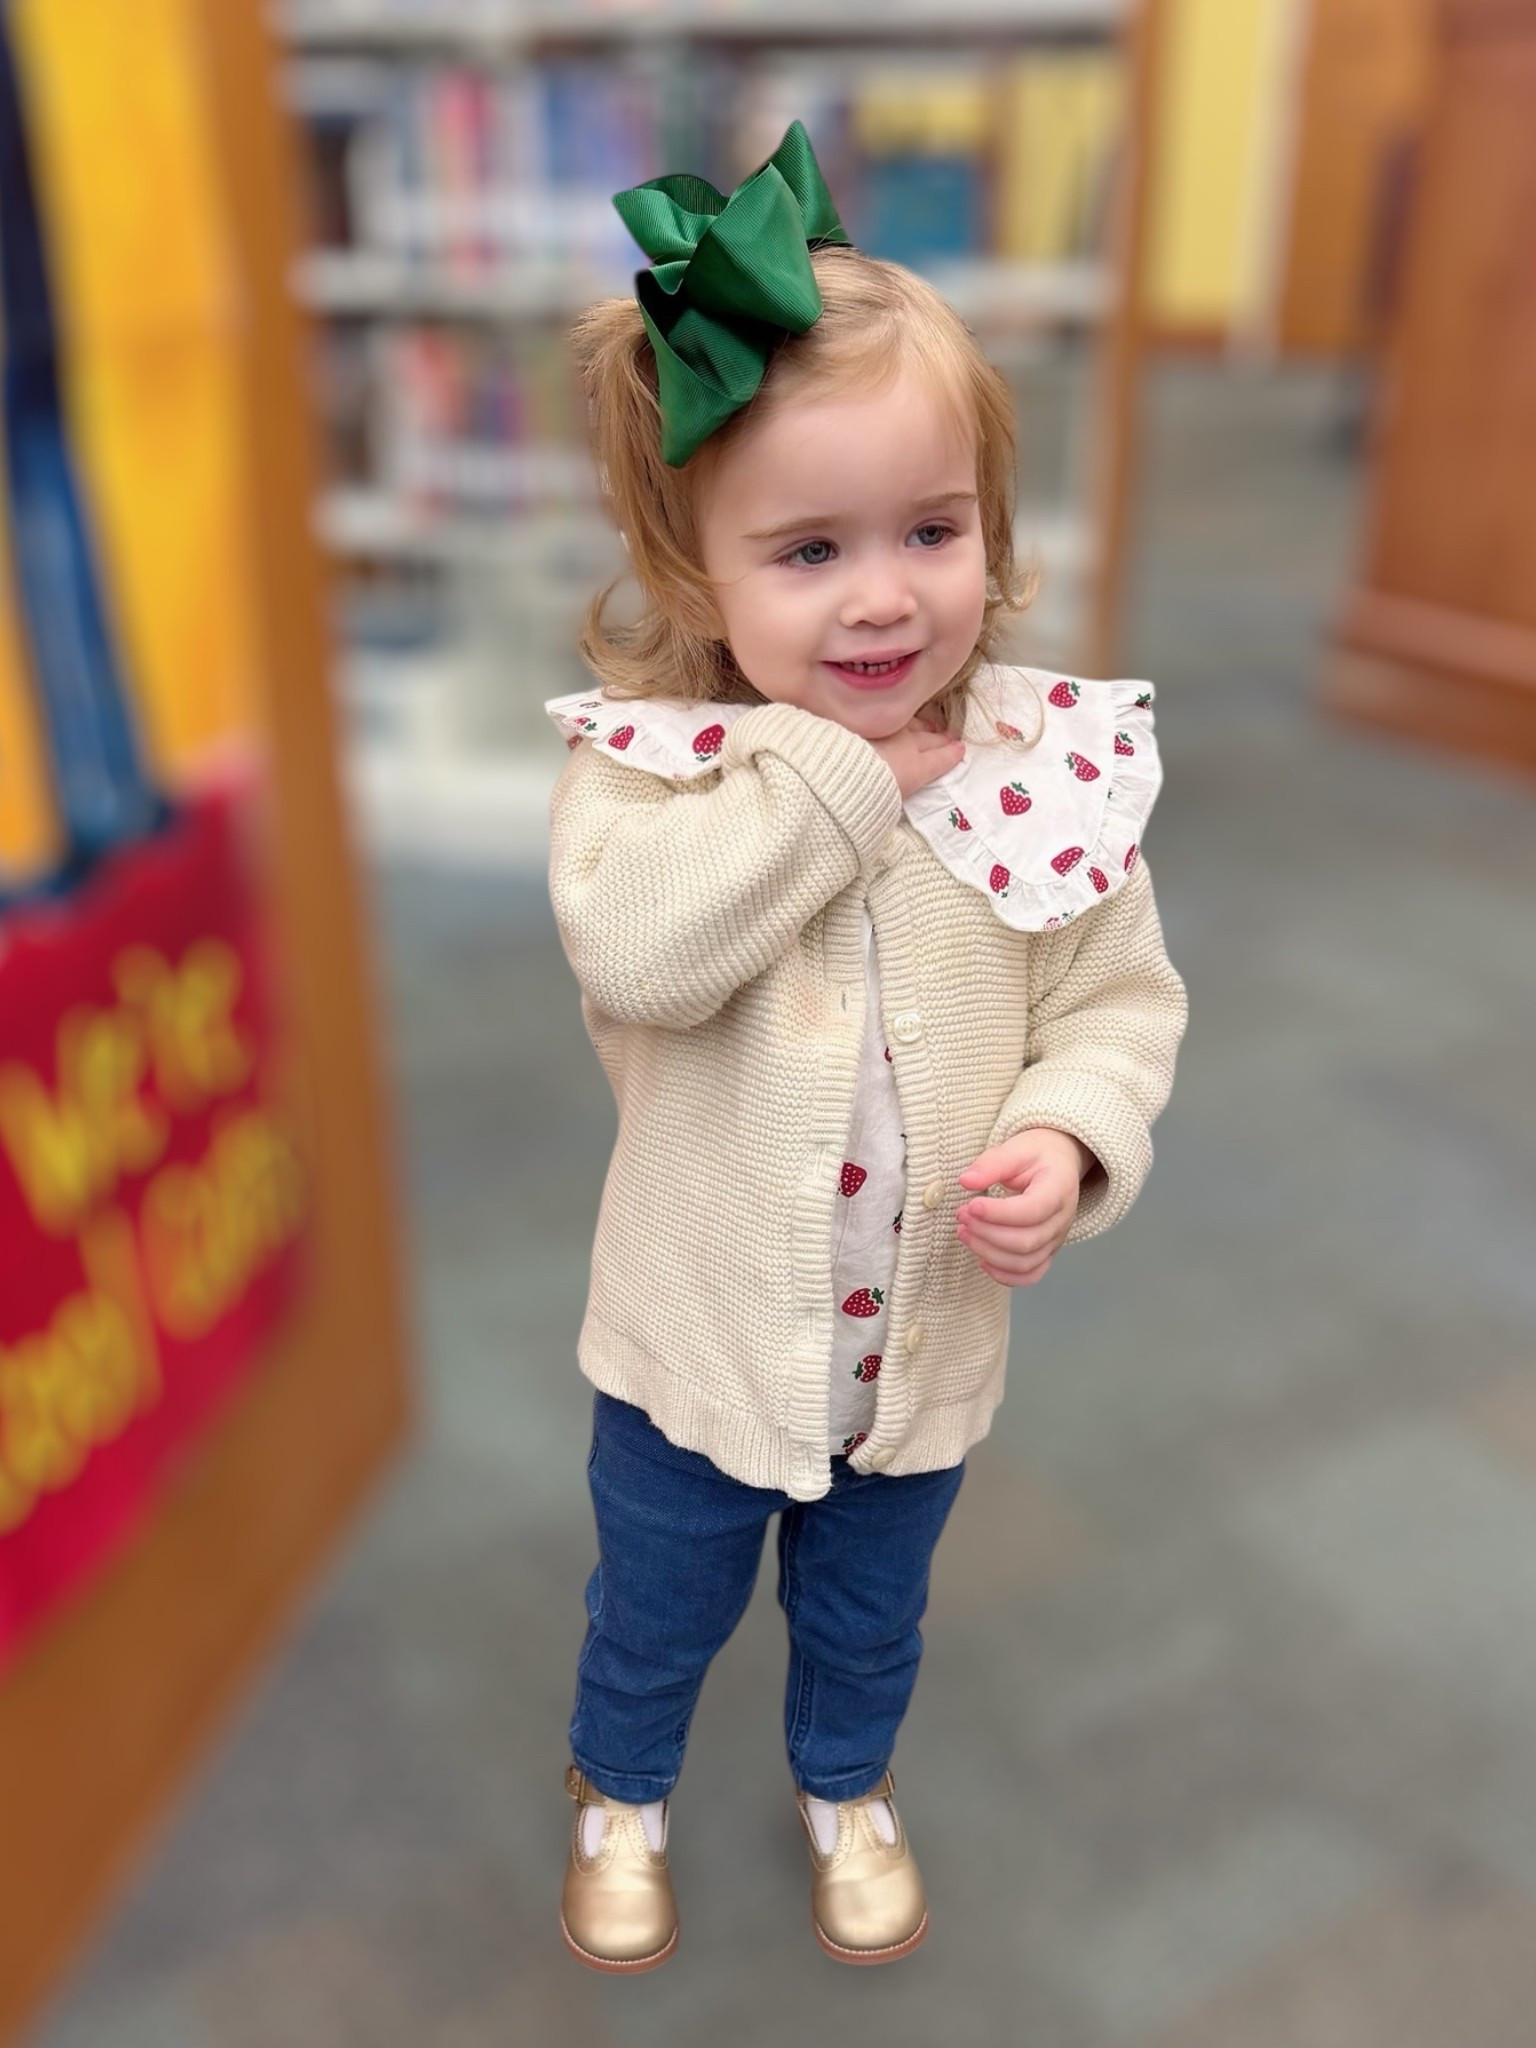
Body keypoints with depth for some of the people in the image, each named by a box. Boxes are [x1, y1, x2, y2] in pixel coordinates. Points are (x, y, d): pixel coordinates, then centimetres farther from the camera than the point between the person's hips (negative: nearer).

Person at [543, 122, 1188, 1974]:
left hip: (927, 1343, 2)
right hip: (701, 1339, -1)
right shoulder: (645, 755, -20)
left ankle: (845, 1788, 64)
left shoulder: (1058, 757, -14)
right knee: (655, 1612, 26)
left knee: (868, 1617, 30)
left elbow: (1119, 998, -7)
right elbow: (632, 951, -38)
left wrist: (1069, 1137, -26)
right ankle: (621, 1794, 60)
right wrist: (842, 774, -34)